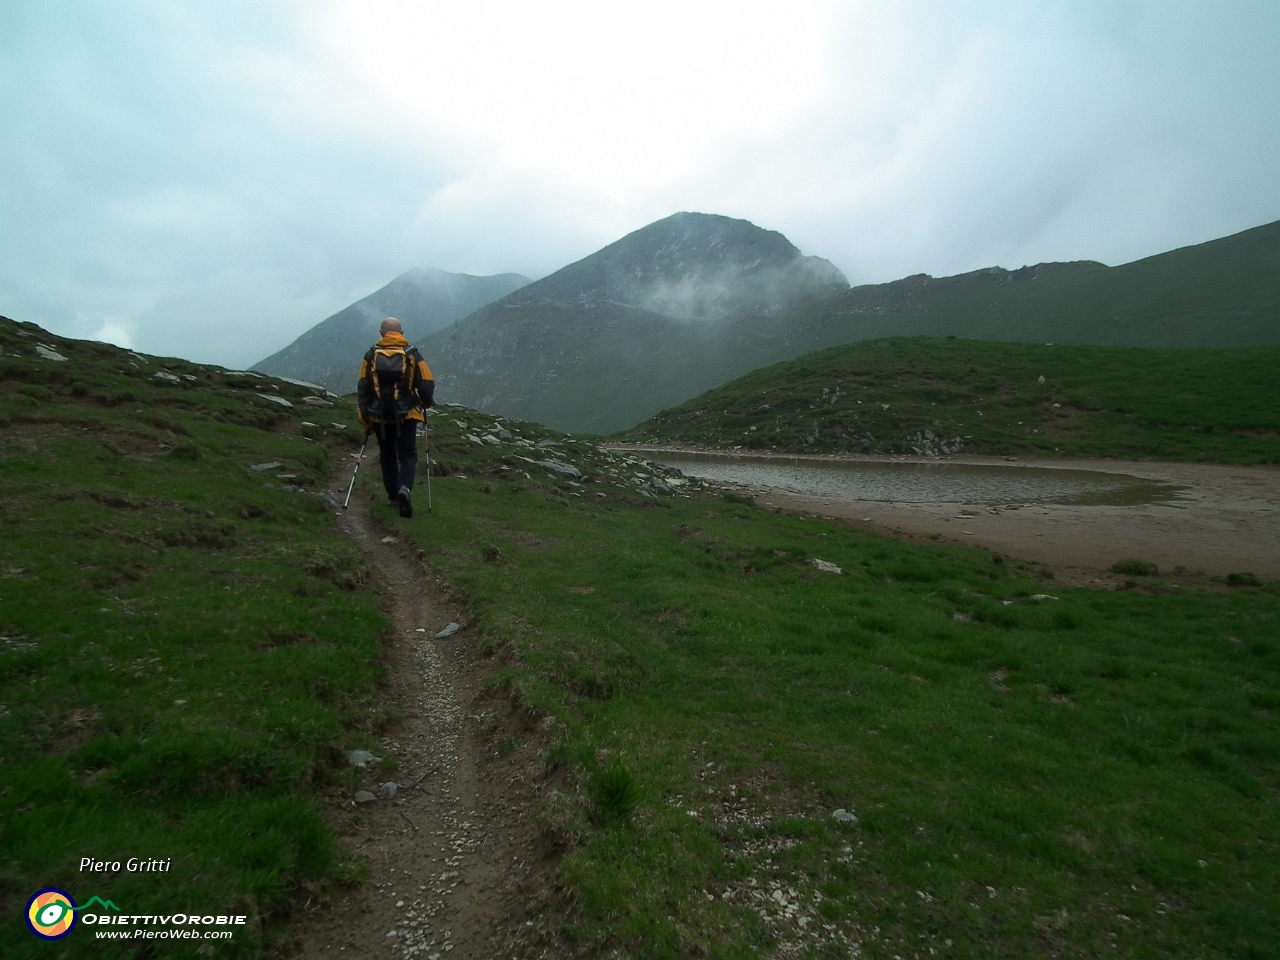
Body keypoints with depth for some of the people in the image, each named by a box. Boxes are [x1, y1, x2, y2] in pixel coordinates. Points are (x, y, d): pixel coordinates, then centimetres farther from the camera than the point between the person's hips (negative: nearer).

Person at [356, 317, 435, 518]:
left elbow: (363, 387, 0)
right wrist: (427, 403, 15)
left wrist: (365, 417, 6)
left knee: (388, 456, 17)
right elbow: (427, 384, -5)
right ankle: (405, 487, -24)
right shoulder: (412, 354, -2)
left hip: (380, 416, 2)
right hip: (406, 415, -2)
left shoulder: (371, 355, 2)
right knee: (408, 455, 1)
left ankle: (393, 496, 22)